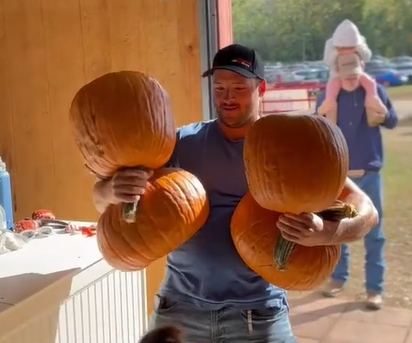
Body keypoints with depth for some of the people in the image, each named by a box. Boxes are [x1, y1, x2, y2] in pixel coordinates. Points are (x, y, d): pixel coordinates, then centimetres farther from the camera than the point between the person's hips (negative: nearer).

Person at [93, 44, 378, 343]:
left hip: (257, 314, -1)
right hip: (179, 308, 2)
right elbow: (102, 199, 0)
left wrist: (324, 233, -28)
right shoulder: (182, 143, -1)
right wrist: (114, 191, -25)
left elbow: (365, 210, -7)